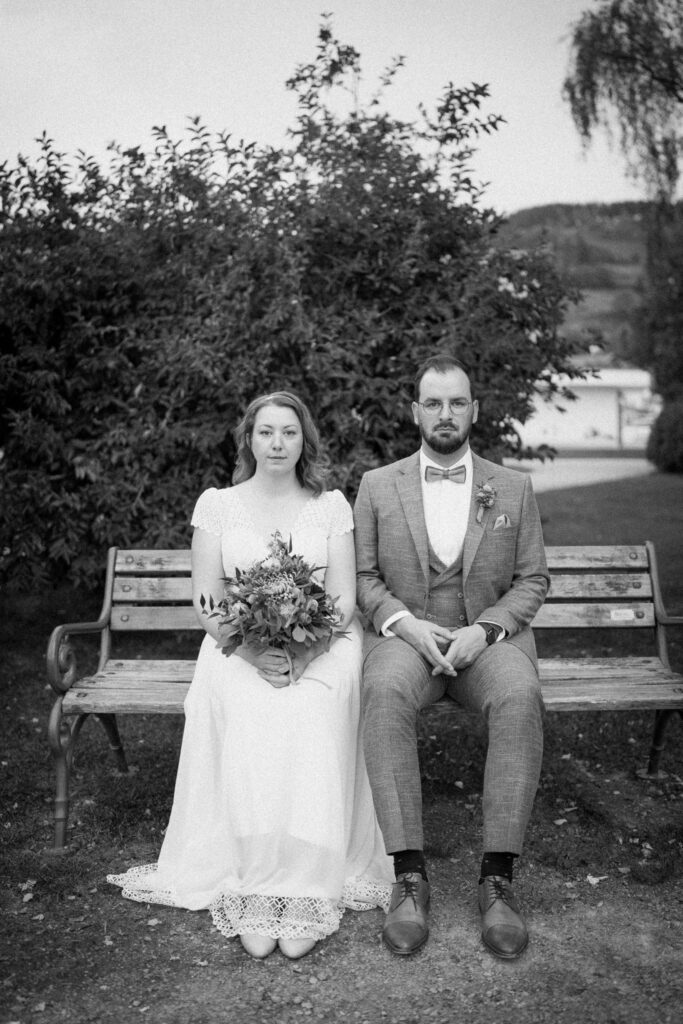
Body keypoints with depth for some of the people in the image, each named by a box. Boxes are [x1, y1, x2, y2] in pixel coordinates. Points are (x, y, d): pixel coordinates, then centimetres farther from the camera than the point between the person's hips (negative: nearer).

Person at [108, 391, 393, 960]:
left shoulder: (331, 506, 8)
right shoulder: (217, 505, 9)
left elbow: (344, 600, 2)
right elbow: (206, 601, 3)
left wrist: (301, 654, -17)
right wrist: (253, 651, -16)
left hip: (321, 647, 0)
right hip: (238, 647, 0)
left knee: (312, 718, -34)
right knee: (251, 723, -33)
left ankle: (310, 891, -31)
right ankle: (252, 895, -31)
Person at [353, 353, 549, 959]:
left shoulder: (514, 488, 11)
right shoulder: (378, 486, 10)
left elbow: (533, 580, 8)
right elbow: (362, 576, 6)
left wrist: (484, 630, -10)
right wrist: (405, 623, -13)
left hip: (490, 637, 1)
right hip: (404, 634, 0)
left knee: (521, 696, -34)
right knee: (384, 692, -35)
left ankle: (498, 877, -25)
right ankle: (410, 876, -29)